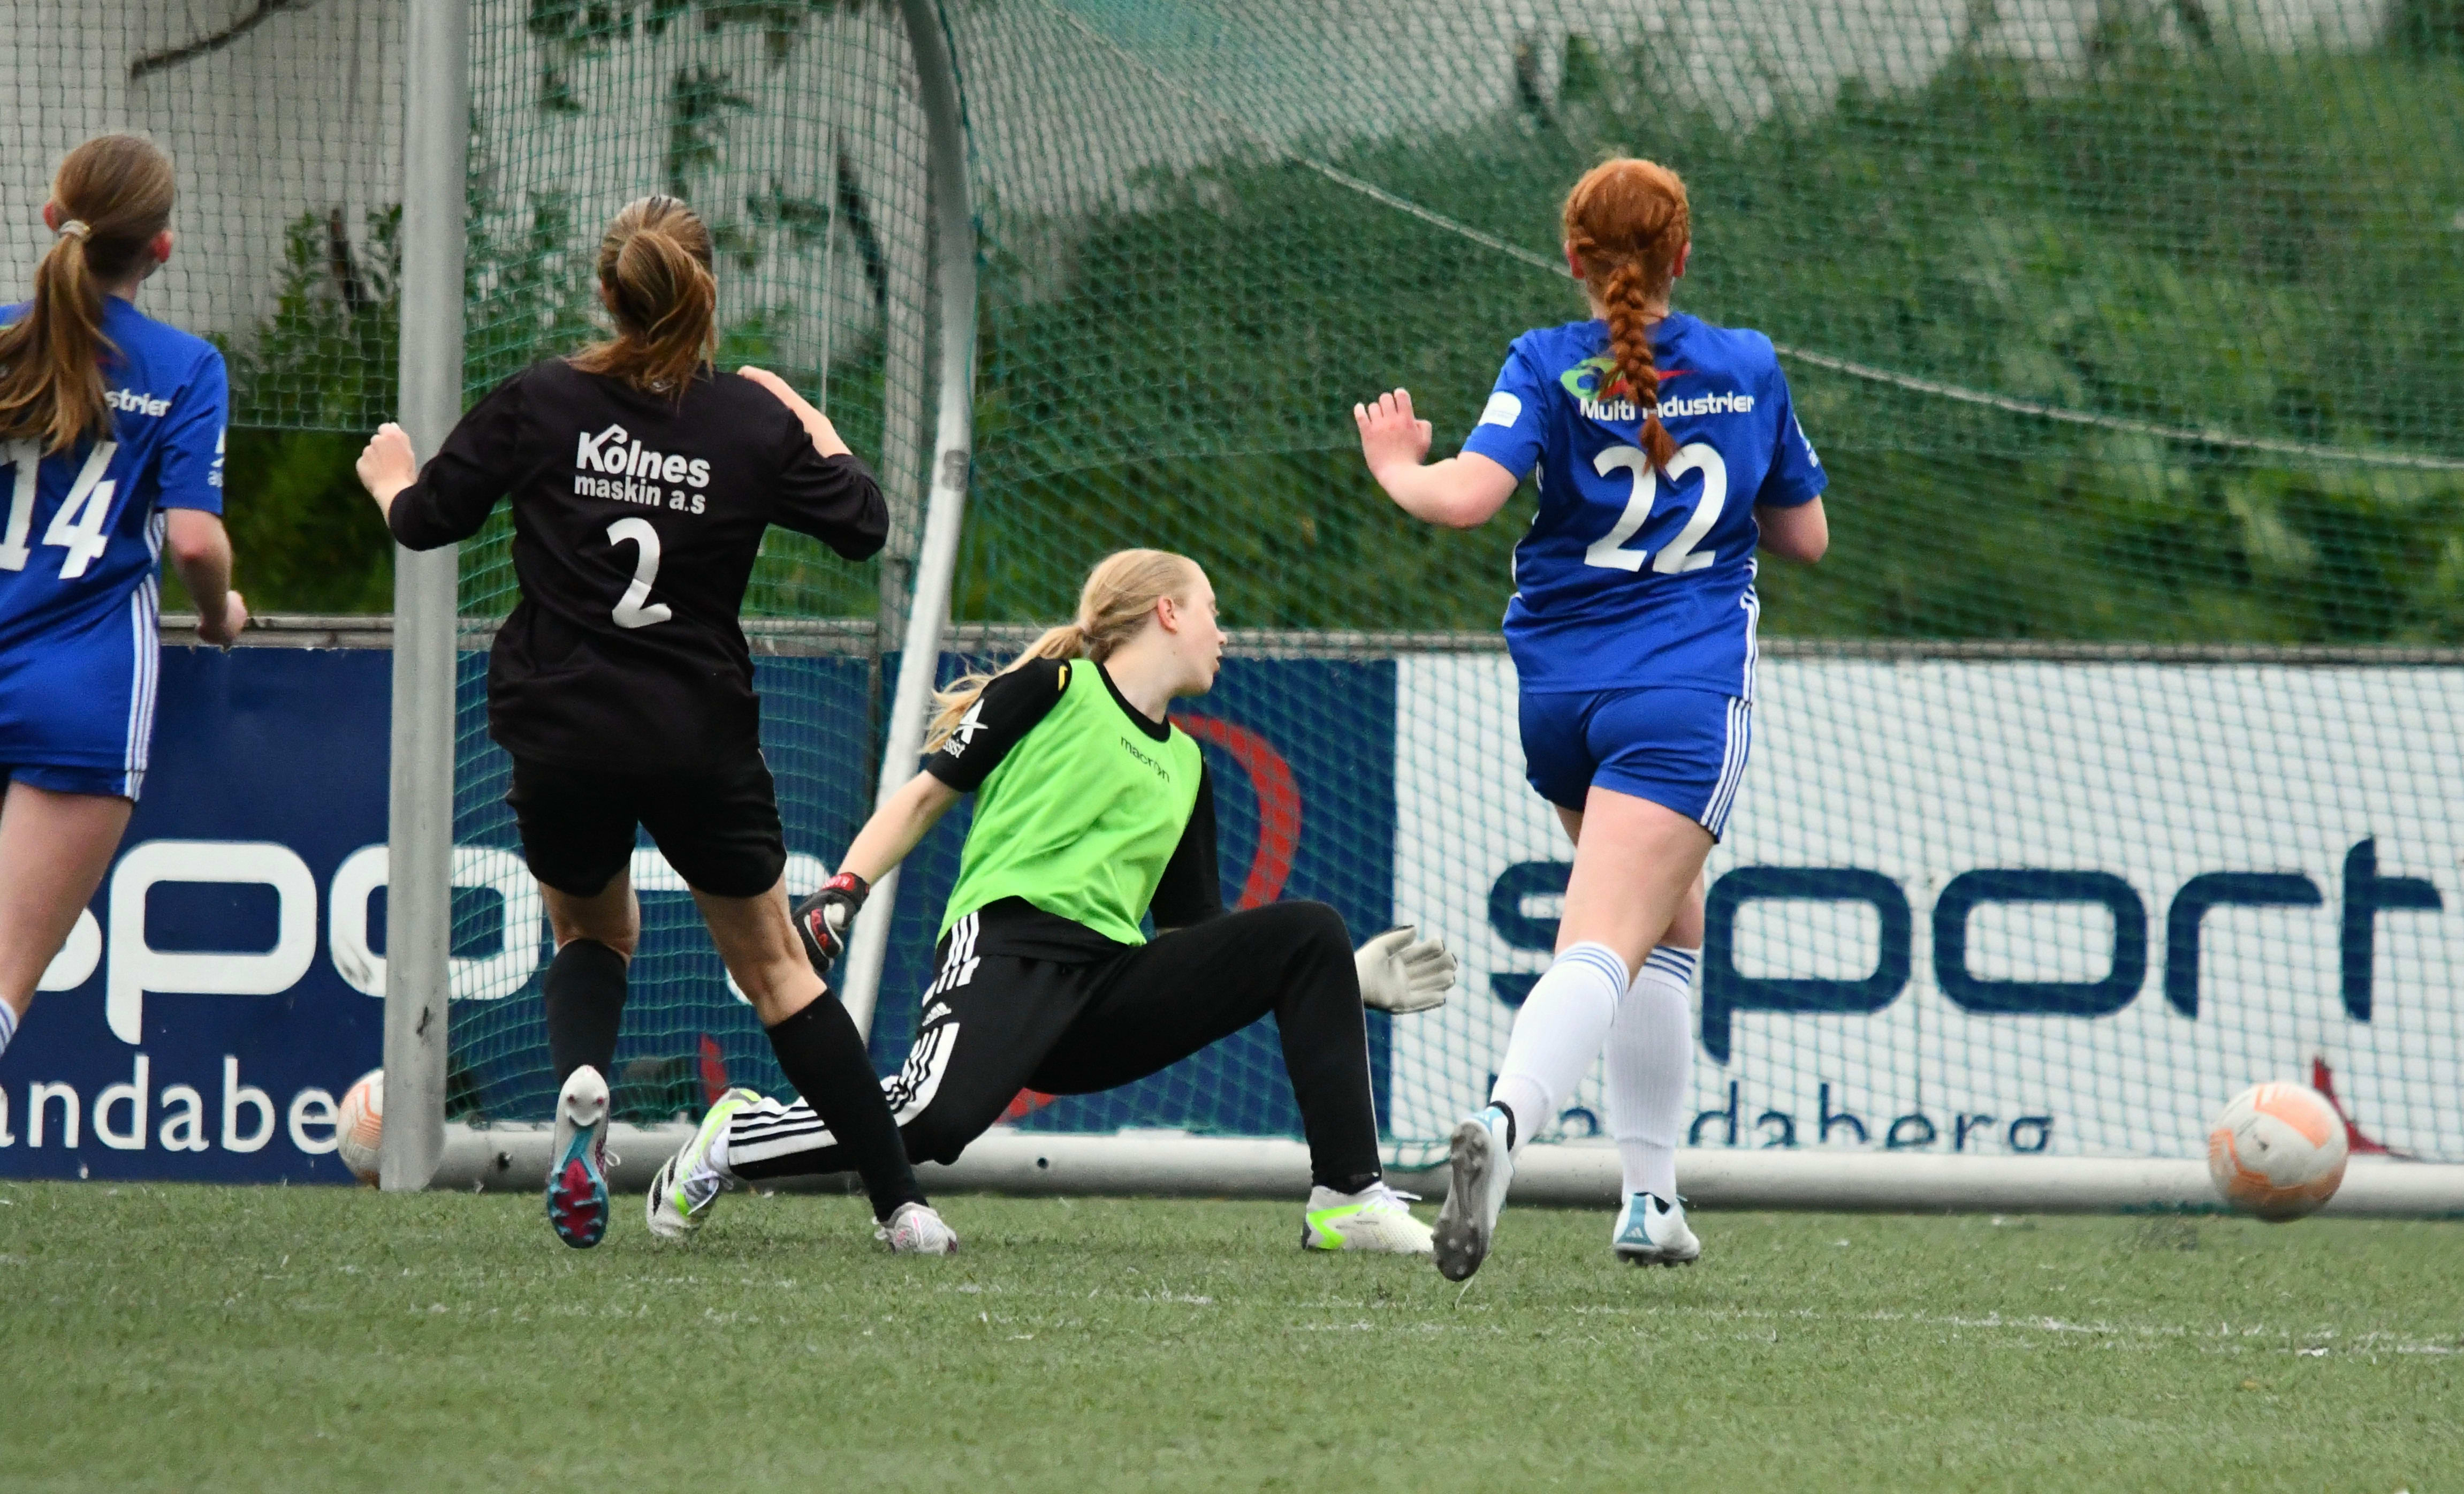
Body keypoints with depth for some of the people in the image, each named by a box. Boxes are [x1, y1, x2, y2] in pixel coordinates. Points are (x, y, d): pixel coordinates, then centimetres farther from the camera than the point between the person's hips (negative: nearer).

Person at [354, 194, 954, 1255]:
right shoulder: (754, 423, -5)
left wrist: (389, 476, 27)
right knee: (774, 965, 13)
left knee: (590, 930, 26)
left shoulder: (536, 403, -6)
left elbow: (425, 520, 4)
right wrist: (807, 422, 23)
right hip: (701, 746, 0)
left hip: (561, 738, 0)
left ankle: (580, 1081, -8)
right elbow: (865, 525, 7)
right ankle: (900, 1203, 10)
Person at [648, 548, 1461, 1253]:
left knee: (1308, 933, -8)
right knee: (936, 1119, -36)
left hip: (1115, 984, 6)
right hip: (1010, 944, -6)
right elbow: (926, 795, 7)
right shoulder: (1055, 689, 8)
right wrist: (839, 896, -6)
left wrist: (1347, 980, 20)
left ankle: (1347, 1199, -10)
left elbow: (1201, 941, 26)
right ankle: (733, 1139, -10)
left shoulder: (1185, 767, 26)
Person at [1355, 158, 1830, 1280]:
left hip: (1558, 690, 2)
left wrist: (1396, 469, 3)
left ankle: (1650, 1195, 22)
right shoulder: (1749, 368, 5)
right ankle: (1506, 1120, -43)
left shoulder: (1549, 367, -2)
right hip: (1687, 688, -2)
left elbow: (1470, 494, -17)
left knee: (1671, 925, 23)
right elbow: (1806, 535, 14)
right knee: (1606, 947, -15)